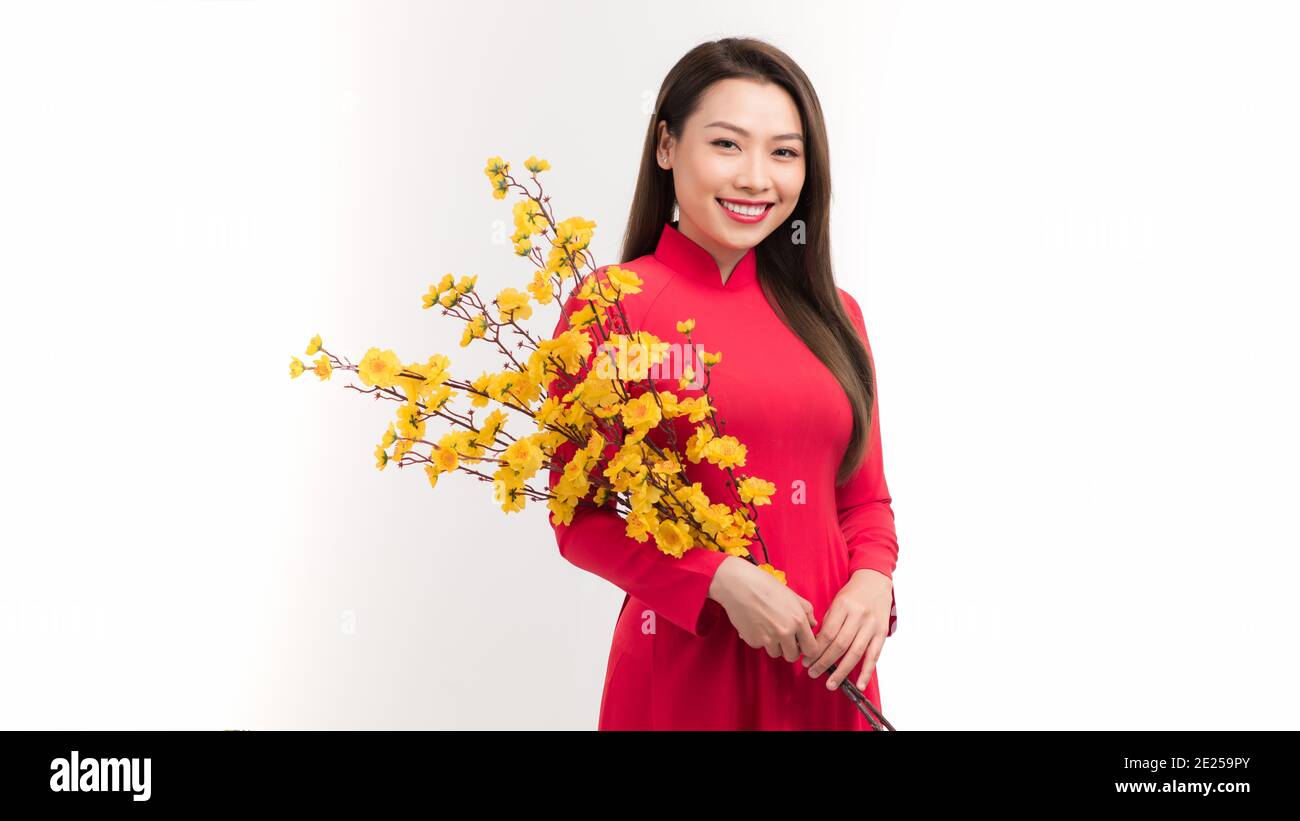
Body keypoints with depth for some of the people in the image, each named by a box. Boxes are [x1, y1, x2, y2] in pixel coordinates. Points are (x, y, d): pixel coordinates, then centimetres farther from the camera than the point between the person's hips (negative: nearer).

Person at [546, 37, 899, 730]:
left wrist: (872, 581, -7)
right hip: (686, 668, -4)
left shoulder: (833, 316, 6)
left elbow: (864, 497, 12)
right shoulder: (614, 305, -8)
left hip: (827, 669, 5)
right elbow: (581, 521, -7)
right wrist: (725, 579, -18)